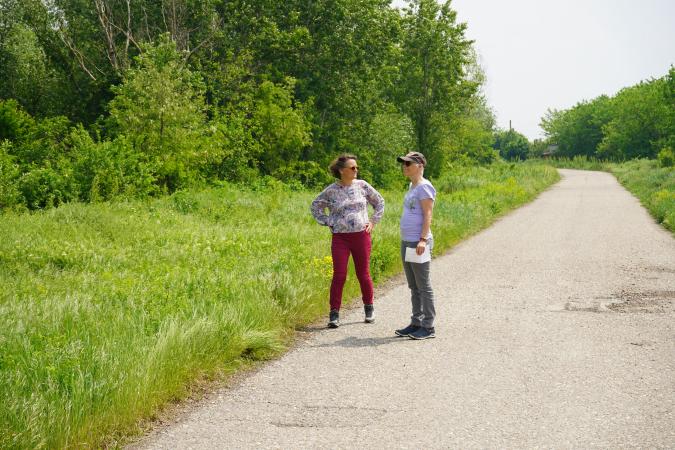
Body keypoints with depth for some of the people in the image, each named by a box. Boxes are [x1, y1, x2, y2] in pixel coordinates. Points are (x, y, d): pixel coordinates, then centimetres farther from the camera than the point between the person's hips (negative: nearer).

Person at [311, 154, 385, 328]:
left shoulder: (362, 186, 3)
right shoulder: (331, 191, -2)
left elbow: (379, 202, 16)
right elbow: (315, 206, 12)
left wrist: (373, 221, 8)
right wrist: (328, 222, 4)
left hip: (361, 236, 1)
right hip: (340, 238, -1)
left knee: (363, 275, 7)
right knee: (339, 276, -7)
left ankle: (369, 309, 25)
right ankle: (334, 314, -2)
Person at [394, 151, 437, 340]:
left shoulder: (424, 187, -11)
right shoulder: (412, 186, 17)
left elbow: (427, 215, -16)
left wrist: (423, 239, -24)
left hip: (418, 243, -10)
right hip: (407, 242, 10)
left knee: (423, 286, -4)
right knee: (413, 286, 13)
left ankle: (428, 326, 0)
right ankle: (416, 323, 20)